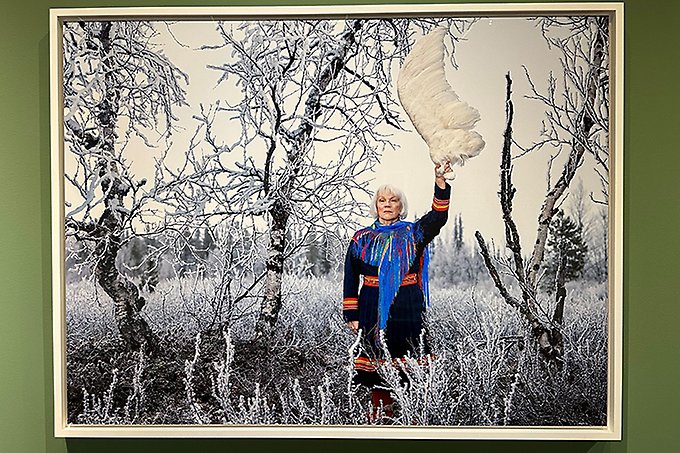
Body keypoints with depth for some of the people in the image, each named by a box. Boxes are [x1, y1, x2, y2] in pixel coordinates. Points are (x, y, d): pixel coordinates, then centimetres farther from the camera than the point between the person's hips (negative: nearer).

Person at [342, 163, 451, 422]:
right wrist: (352, 314, 4)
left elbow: (438, 216, -8)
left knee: (409, 361, -5)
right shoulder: (362, 238, 12)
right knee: (377, 361, 0)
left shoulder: (413, 233, 10)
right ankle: (380, 410, 10)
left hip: (408, 309, -1)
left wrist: (440, 181, -22)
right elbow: (351, 279, 11)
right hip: (373, 309, 1)